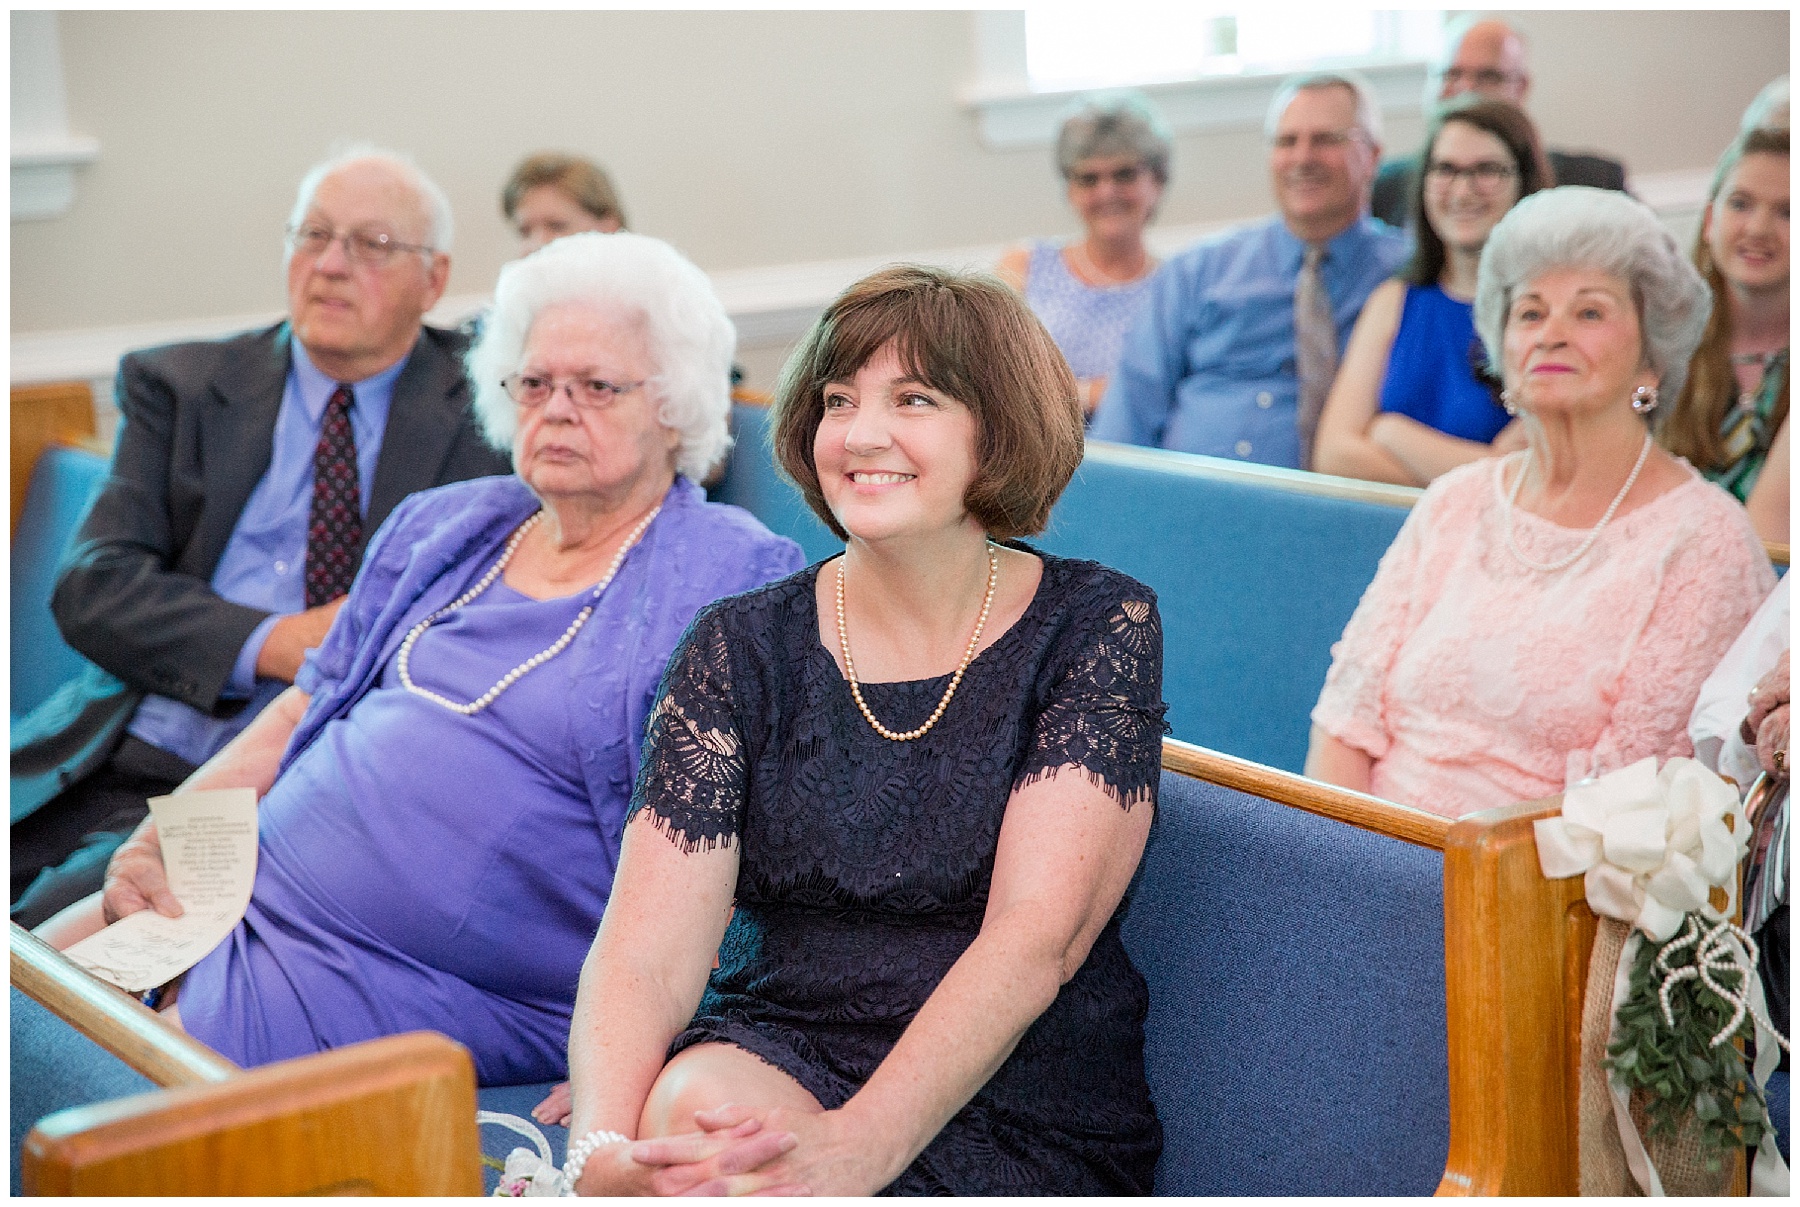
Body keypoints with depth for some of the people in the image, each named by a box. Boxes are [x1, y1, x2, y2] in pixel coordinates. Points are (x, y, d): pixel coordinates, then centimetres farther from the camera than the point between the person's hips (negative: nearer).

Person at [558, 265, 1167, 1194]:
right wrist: (603, 1146, -30)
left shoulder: (1095, 629, -3)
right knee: (692, 1112, -32)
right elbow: (644, 952, -8)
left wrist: (856, 1146, -30)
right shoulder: (740, 649, 2)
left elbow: (1033, 945, -15)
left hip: (1024, 1124, -1)